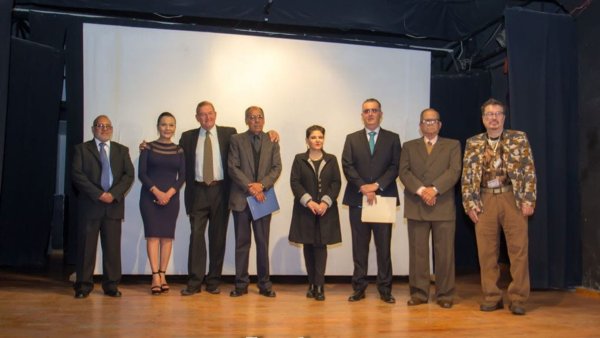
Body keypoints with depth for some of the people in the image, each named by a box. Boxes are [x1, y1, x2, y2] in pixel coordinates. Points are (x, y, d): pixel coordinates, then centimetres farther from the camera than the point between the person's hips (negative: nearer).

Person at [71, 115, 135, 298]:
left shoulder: (122, 150, 15)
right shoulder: (82, 149, 9)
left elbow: (129, 175, 5)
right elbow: (77, 175, -3)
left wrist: (113, 194, -10)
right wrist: (98, 194, -12)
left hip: (114, 204, 2)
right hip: (89, 204, -1)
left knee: (112, 247, 2)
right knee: (86, 246, 0)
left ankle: (111, 286, 8)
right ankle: (83, 285, 9)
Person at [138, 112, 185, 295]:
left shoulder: (179, 150, 8)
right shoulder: (148, 147, 3)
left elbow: (182, 176, 3)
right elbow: (141, 173, -3)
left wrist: (169, 192, -11)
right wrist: (156, 192, -13)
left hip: (171, 197, 2)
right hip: (150, 196, -2)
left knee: (167, 236, 1)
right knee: (153, 234, -5)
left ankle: (162, 275, 7)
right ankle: (155, 276, -4)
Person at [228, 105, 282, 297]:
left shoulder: (272, 141, 10)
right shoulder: (236, 140, 6)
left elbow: (276, 168, 3)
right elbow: (233, 167, -3)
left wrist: (261, 185, -13)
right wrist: (249, 188, -13)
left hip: (262, 198, 1)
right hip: (241, 197, -1)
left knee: (263, 242, 4)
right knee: (242, 242, 4)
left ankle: (264, 284, 11)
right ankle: (241, 284, 11)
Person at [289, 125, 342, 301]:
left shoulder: (331, 160, 8)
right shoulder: (299, 159, 5)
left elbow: (336, 183, 2)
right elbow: (295, 182, -2)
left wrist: (326, 202, -12)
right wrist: (308, 201, -14)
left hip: (326, 209, 0)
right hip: (305, 209, 0)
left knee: (321, 245, -4)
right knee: (308, 246, 4)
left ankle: (319, 286, -3)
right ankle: (312, 284, 13)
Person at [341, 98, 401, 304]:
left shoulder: (392, 138, 9)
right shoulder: (352, 139, 11)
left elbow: (395, 167, 0)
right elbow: (347, 166, 0)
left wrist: (377, 185, -13)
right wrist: (363, 187, -13)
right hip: (358, 200, 1)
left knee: (384, 246, 3)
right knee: (359, 247, 5)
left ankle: (385, 289, 11)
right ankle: (359, 288, 13)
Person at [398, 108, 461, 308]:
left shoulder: (452, 145, 11)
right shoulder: (409, 147, 15)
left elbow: (454, 171, -3)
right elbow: (404, 172, 2)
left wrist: (434, 189, -16)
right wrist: (421, 190, -13)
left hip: (443, 207, -1)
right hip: (415, 207, 1)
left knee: (444, 252, 1)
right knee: (417, 252, 4)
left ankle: (445, 294, 10)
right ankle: (419, 293, 12)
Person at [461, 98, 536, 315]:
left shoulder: (519, 139, 6)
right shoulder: (473, 144, 10)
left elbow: (529, 171, 2)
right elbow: (467, 176, 8)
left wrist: (528, 200, -6)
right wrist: (470, 204, 1)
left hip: (512, 198, -1)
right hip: (484, 200, 2)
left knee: (518, 249, -3)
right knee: (486, 251, 3)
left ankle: (517, 299, 6)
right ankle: (492, 298, 13)